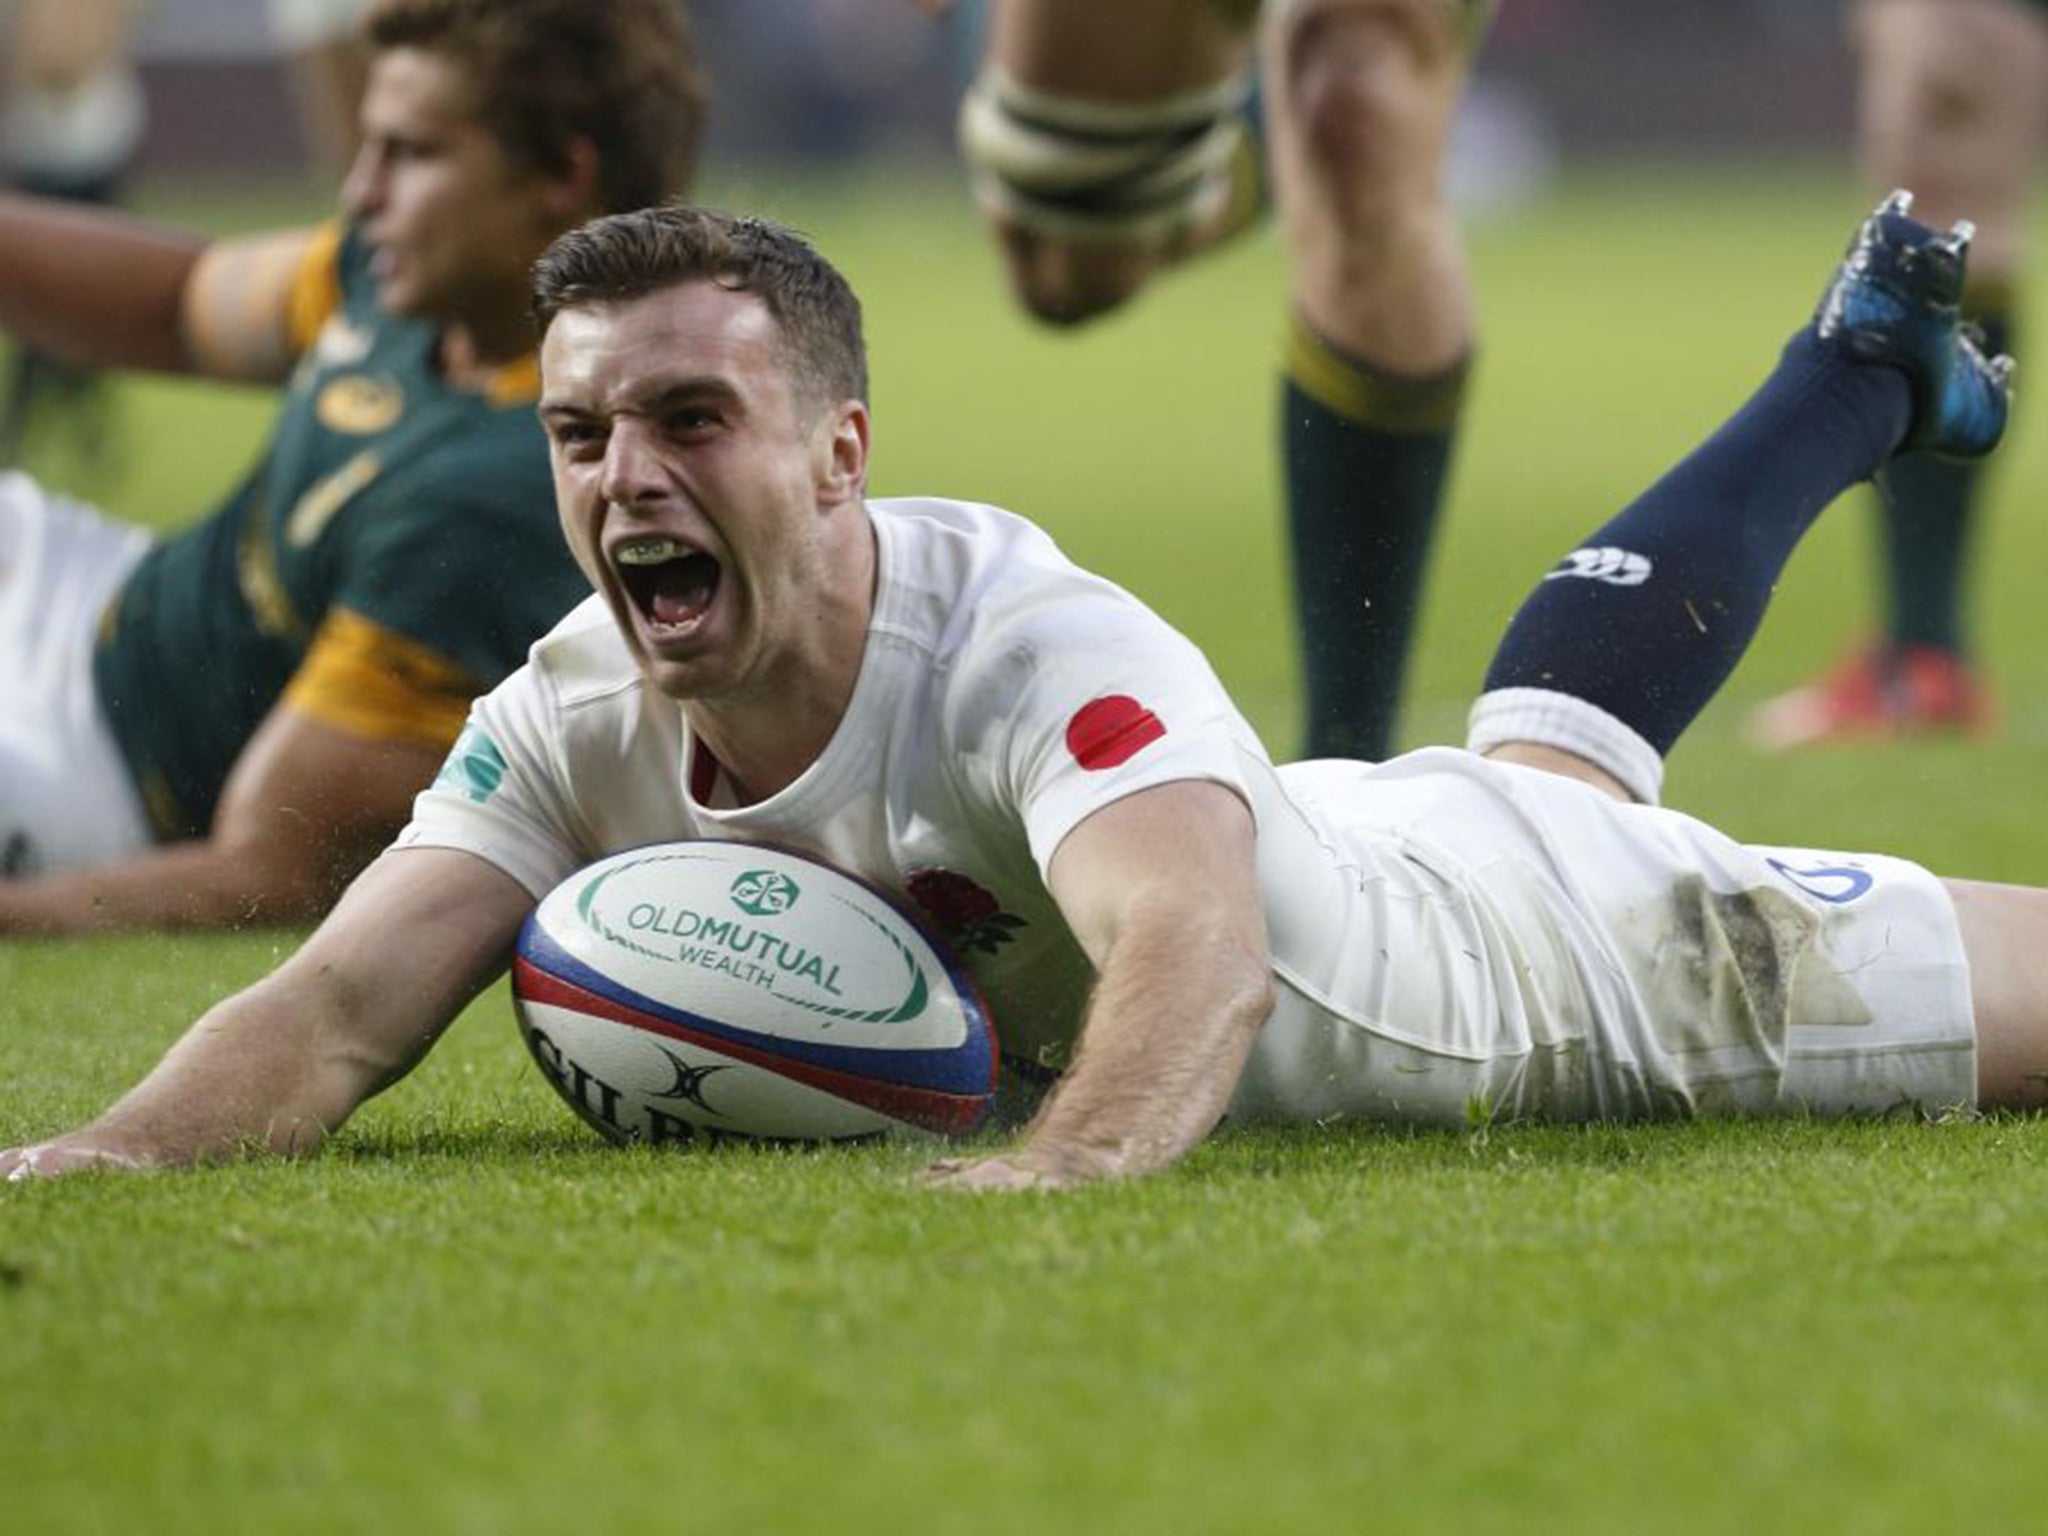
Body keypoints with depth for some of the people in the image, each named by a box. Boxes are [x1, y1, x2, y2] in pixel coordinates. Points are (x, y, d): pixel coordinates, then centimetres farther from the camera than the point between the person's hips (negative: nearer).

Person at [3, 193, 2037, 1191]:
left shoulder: (1031, 648, -45)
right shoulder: (575, 724, -25)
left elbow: (1197, 944, -63)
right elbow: (345, 1009, -31)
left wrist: (1067, 1162, -84)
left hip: (1561, 930, -7)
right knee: (1549, 720, 37)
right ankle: (1872, 360, 64)